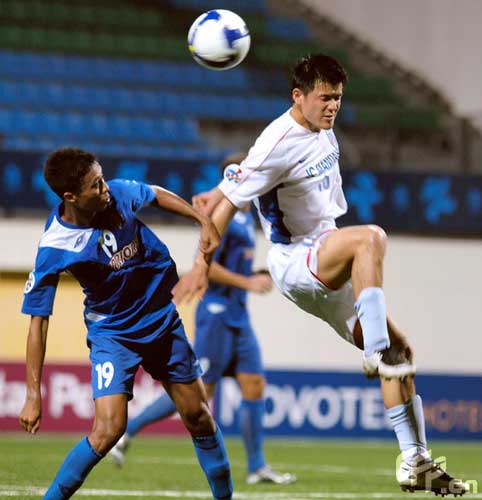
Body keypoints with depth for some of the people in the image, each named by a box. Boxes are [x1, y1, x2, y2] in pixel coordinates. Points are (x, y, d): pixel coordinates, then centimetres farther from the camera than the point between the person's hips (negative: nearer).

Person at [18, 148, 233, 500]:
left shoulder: (119, 194, -16)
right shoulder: (54, 249, -26)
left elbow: (156, 195, 10)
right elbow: (38, 322, -21)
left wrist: (204, 221, 7)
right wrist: (33, 396, -22)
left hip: (164, 318, 4)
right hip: (112, 333, -4)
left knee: (197, 415, 10)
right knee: (109, 429, -20)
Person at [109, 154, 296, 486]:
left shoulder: (246, 217, 16)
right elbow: (205, 265, -21)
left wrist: (260, 278, 13)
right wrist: (247, 283, -20)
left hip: (238, 315, 9)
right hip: (217, 313, -9)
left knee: (254, 386, 2)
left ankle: (257, 468, 4)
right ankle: (127, 432, 5)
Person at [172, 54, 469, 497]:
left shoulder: (323, 132, 9)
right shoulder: (279, 143, -17)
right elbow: (231, 200, -15)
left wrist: (216, 196, 15)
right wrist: (201, 268, -15)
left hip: (328, 270, 9)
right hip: (295, 264, -9)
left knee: (399, 350, 3)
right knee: (371, 236, -36)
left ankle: (415, 462, 7)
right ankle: (377, 352, -37)